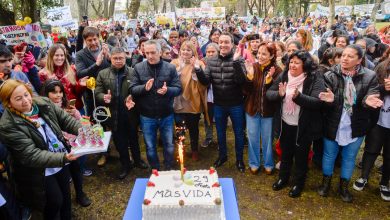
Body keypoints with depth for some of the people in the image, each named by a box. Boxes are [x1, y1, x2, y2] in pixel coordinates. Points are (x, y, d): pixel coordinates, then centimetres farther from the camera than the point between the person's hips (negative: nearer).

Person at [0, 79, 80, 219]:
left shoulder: (43, 104, -9)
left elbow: (66, 120, -4)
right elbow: (31, 156, -29)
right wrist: (63, 158, -41)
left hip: (61, 161, 6)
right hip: (40, 172, -5)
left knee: (66, 193, 24)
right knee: (55, 201, 9)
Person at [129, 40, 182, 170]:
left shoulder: (170, 68, -5)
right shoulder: (138, 68, -5)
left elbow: (178, 88, -6)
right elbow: (132, 89, -7)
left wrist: (168, 90, -27)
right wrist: (144, 88, -27)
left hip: (166, 115, 0)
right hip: (147, 116, 0)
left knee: (169, 146, 14)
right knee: (150, 147, 15)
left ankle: (169, 170, 36)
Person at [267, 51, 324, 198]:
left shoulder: (315, 80, -15)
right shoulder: (283, 77, -2)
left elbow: (317, 102, -25)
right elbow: (269, 93, -4)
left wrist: (298, 96, -39)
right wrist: (279, 94, -25)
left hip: (303, 127, -4)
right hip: (285, 124, 4)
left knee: (300, 156, 14)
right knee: (285, 153, 21)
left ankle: (298, 184, 35)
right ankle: (283, 178, 42)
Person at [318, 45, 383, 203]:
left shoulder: (369, 76, -8)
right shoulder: (330, 76, -10)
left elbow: (372, 97, -15)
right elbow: (326, 98, -14)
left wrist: (369, 101, -39)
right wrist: (330, 99, -38)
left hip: (355, 127, 1)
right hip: (333, 125, 0)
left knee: (349, 157, 18)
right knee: (329, 154, 17)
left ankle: (344, 186, 38)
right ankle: (326, 182, 39)